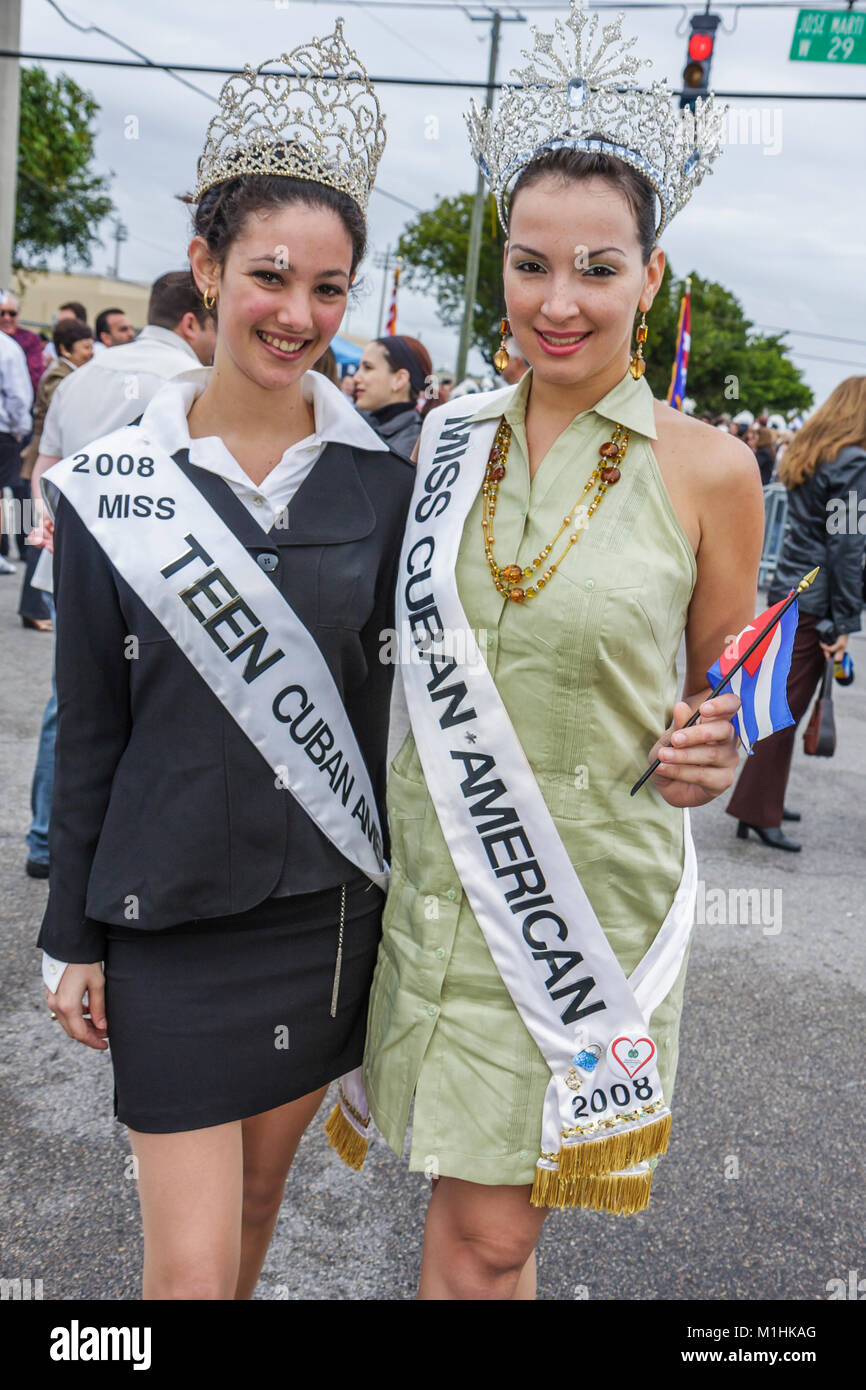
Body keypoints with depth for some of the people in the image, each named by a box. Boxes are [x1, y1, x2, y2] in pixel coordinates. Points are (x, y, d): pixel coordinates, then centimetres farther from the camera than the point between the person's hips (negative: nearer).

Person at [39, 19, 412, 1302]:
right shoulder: (114, 483, -5)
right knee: (189, 1260, 3)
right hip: (170, 908, -2)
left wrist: (388, 889, 8)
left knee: (259, 1191, 20)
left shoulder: (380, 482, -2)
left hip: (328, 903, 2)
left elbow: (377, 692, 6)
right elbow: (89, 725, 0)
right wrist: (75, 934, 2)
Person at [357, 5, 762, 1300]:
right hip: (445, 867, 2)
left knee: (489, 1224, 9)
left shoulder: (709, 468, -7)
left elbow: (719, 696, 4)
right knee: (481, 1227, 12)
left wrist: (708, 760, -15)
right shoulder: (448, 437, 2)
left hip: (601, 884, -2)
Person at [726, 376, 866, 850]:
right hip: (814, 601, -8)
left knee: (784, 703, 15)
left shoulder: (806, 453, 14)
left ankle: (765, 800, 24)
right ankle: (757, 812, 1)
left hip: (787, 590, 8)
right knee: (788, 706, -4)